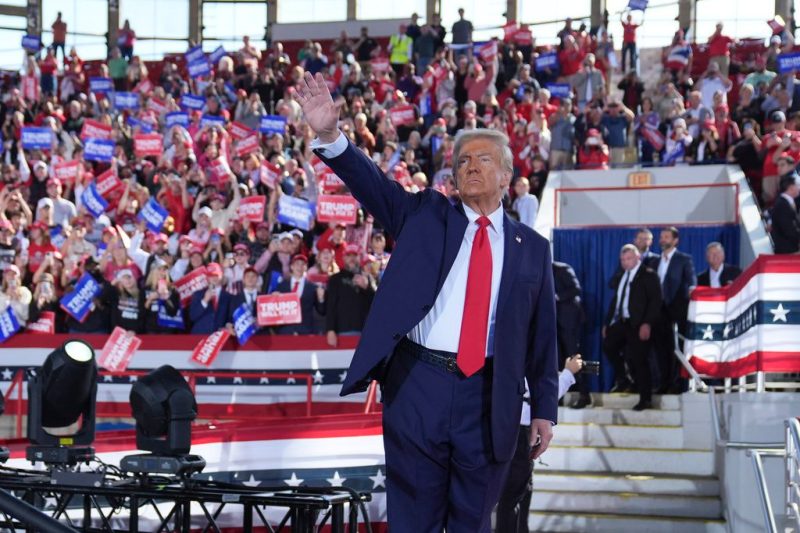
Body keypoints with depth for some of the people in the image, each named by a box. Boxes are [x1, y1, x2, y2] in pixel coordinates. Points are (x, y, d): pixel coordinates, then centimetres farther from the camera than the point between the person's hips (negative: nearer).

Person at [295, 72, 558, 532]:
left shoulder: (532, 248, 10)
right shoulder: (425, 215, 8)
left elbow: (542, 335, 10)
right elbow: (371, 182, -6)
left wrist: (545, 408, 8)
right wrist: (331, 135, -23)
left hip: (489, 397, 1)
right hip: (419, 384, -1)